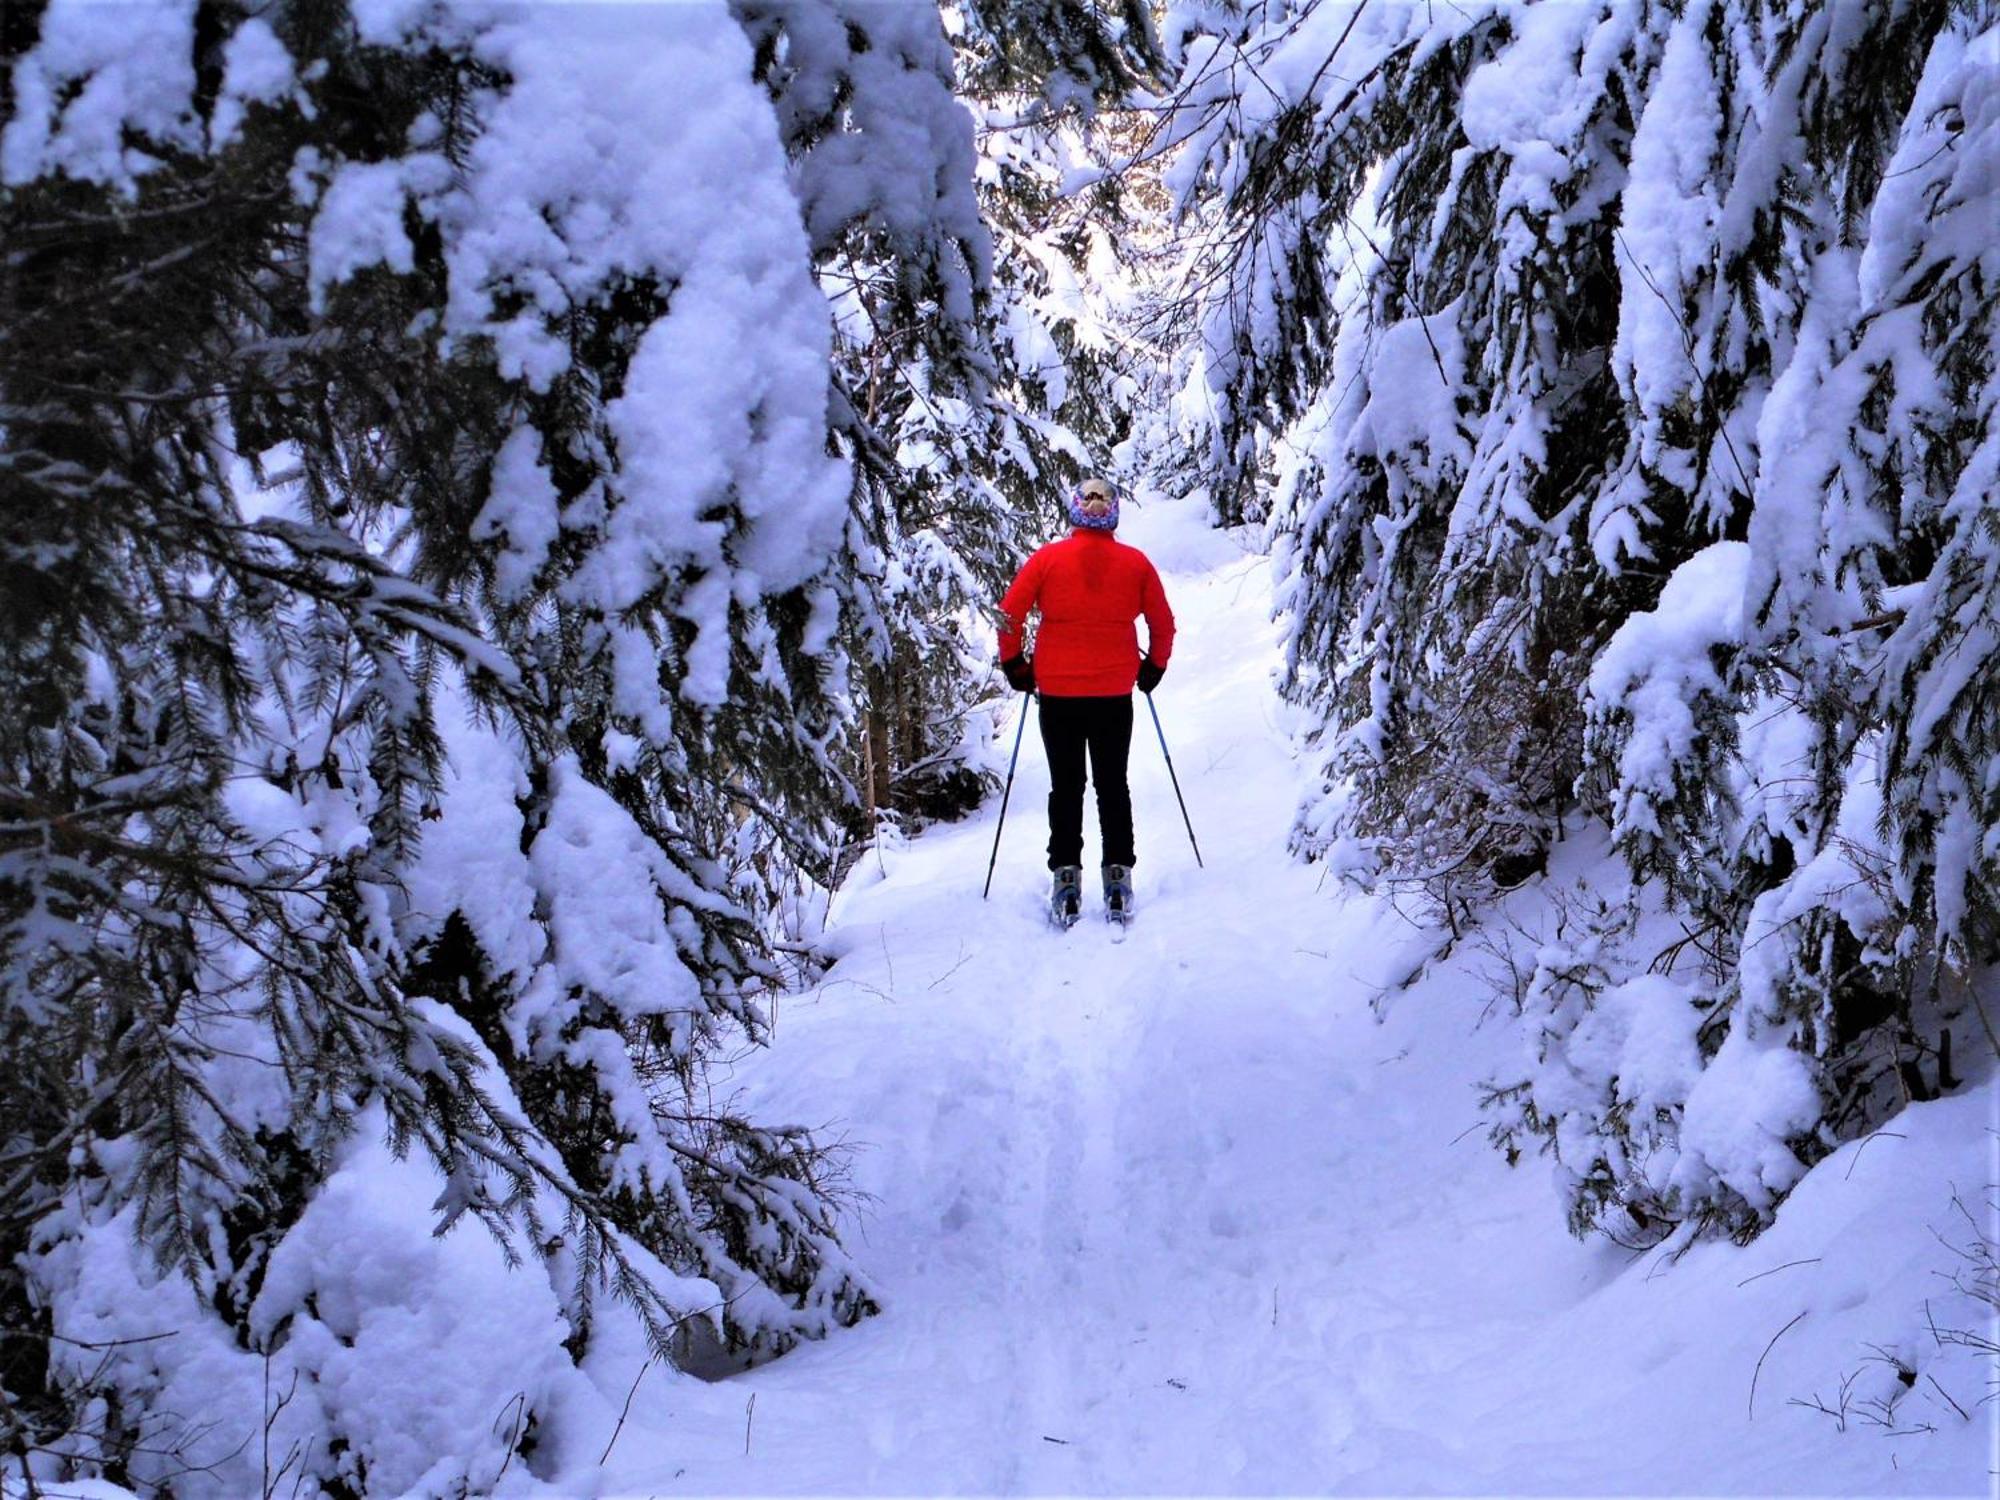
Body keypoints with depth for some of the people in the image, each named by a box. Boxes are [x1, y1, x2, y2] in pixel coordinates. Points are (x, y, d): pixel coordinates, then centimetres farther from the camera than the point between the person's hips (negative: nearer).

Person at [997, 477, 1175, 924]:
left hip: (1057, 691, -1)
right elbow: (1163, 624, 7)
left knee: (1066, 786, 8)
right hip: (1116, 692, 1)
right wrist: (1153, 668, 22)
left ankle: (1066, 880, 3)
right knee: (1113, 785, 10)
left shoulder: (1047, 559, -3)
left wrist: (1015, 666, 9)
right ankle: (1118, 878, 7)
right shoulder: (1135, 562, 0)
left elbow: (1009, 614, -3)